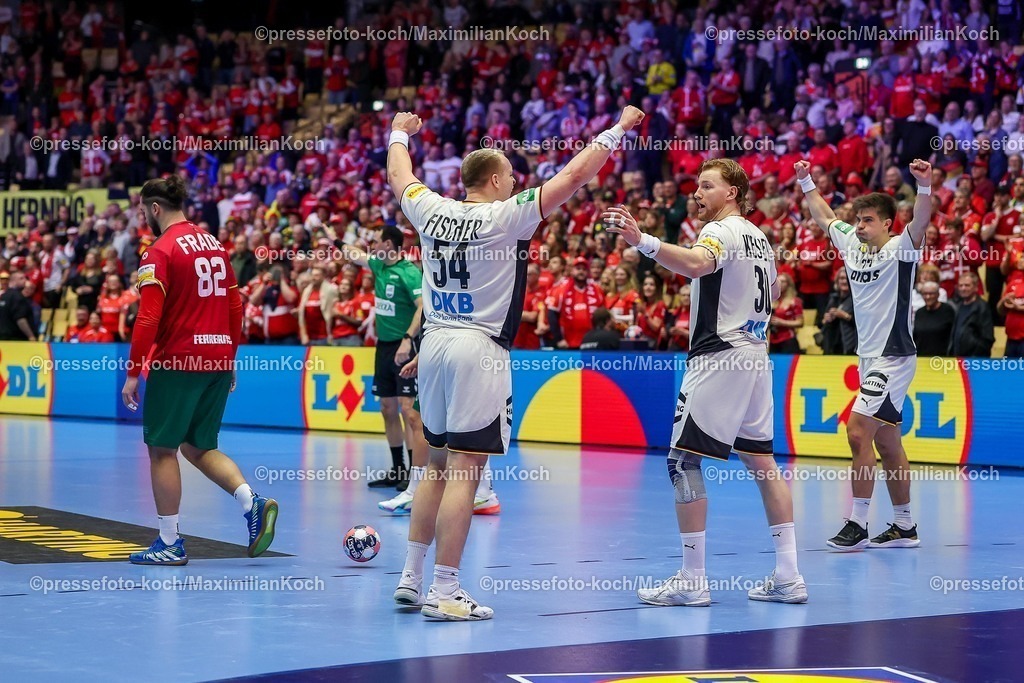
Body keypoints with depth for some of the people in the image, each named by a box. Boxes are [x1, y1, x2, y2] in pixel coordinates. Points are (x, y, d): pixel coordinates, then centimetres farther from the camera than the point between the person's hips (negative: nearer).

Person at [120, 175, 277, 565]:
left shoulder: (160, 252, -10)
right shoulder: (214, 244, 12)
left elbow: (148, 319, -15)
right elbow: (236, 306, 14)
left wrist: (133, 372, -11)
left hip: (177, 362, -7)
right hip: (218, 360, 7)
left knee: (163, 448, 4)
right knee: (200, 447, 16)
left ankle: (169, 544, 7)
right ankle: (252, 502, -4)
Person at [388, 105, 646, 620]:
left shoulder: (432, 210, 5)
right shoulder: (505, 217, -10)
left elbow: (398, 178, 26)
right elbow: (572, 177, -9)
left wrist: (400, 133, 45)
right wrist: (617, 129, 1)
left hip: (434, 344, 7)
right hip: (478, 350, -7)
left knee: (439, 466, 16)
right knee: (464, 471, -5)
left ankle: (411, 578, 18)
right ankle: (444, 592, -6)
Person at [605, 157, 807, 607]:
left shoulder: (722, 230, -11)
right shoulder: (759, 237, 17)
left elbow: (696, 264, -35)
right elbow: (773, 292, 33)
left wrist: (641, 241, -47)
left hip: (718, 357, -9)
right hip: (755, 358, 10)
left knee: (683, 460, -6)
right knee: (762, 461, 10)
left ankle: (692, 580, -7)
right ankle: (787, 576, 8)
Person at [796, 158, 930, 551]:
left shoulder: (899, 249, -11)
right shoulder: (852, 243, 9)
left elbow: (920, 223, -30)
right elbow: (824, 217, 25)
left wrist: (924, 186, -45)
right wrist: (806, 182, 25)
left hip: (893, 358, -8)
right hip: (869, 357, 8)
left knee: (858, 431, -15)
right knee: (887, 444, 11)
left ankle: (857, 525, -10)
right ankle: (905, 527, 18)